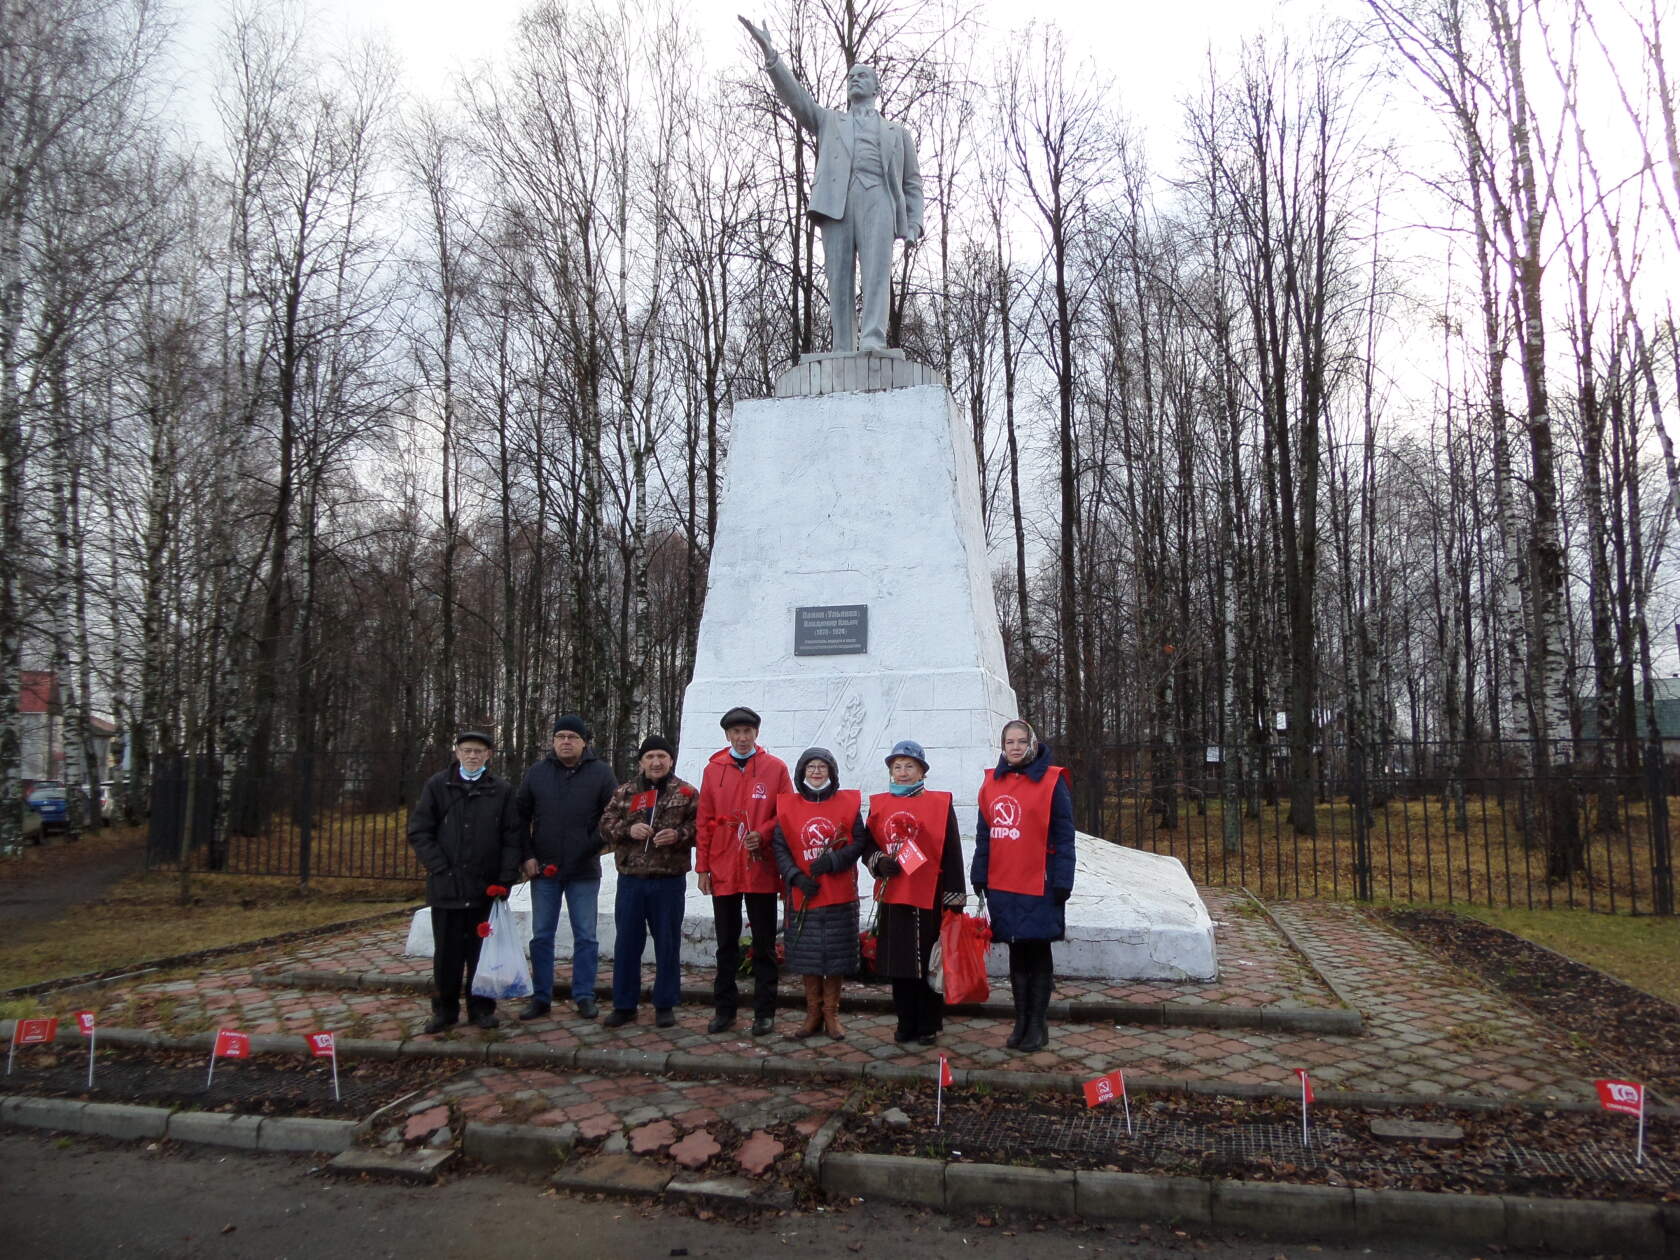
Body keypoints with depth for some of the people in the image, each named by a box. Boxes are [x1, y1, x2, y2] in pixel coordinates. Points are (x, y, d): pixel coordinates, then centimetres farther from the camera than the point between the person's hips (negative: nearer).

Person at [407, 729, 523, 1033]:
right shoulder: (437, 785, 2)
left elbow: (512, 838, 0)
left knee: (482, 951, 9)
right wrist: (439, 868, -8)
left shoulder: (502, 789, 1)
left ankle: (481, 1008, 21)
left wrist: (505, 879, -8)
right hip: (446, 886, 0)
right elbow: (419, 831, 0)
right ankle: (445, 1009, 22)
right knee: (447, 953, 9)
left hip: (487, 888, 0)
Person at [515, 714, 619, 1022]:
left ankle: (585, 997, 15)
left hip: (584, 871, -2)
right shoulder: (536, 773, 3)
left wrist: (595, 846, -10)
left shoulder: (601, 774, -3)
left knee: (585, 937, 5)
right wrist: (527, 856, 0)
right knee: (541, 936, 9)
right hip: (543, 870, 2)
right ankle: (541, 997, 19)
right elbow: (521, 817, 8)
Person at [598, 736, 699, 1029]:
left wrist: (679, 834, -17)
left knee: (667, 944, 6)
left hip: (669, 881, -2)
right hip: (630, 880, 2)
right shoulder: (625, 793, 9)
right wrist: (628, 829, -11)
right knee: (627, 943, 8)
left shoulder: (686, 793, 2)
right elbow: (606, 824, 7)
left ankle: (665, 1006, 18)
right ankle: (624, 1005, 20)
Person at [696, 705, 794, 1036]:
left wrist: (762, 834, -17)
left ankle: (764, 1012, 16)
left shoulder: (776, 768, -1)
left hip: (761, 870, -2)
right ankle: (724, 1009, 23)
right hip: (722, 870, 2)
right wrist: (702, 866, 4)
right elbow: (704, 820, 6)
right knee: (726, 944, 12)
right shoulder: (713, 769, 5)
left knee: (764, 944, 7)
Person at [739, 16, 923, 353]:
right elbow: (795, 96, 18)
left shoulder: (897, 133, 31)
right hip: (835, 200, 1)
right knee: (839, 277, -11)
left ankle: (874, 341, -36)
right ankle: (843, 354, -15)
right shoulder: (828, 121, 33)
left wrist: (914, 224, 5)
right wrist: (769, 52, 3)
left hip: (877, 198, -1)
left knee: (876, 267, -23)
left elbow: (912, 182, 23)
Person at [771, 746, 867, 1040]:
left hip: (839, 896, -1)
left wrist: (834, 860, -18)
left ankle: (831, 1014, 19)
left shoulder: (849, 803, 0)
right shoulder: (788, 806, 3)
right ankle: (813, 1014, 21)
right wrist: (796, 876, -13)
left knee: (836, 956, 5)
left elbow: (860, 840, -3)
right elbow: (779, 846, 1)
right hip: (803, 895, 1)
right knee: (807, 956, 6)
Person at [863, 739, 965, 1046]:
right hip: (892, 897, 3)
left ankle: (929, 1026, 17)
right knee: (899, 965, 10)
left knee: (929, 965, 4)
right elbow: (868, 846, 12)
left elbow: (952, 854, -2)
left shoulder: (940, 803, -2)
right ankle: (906, 1023, 23)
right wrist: (880, 862, -10)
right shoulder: (879, 804, 7)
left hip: (929, 898, -3)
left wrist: (954, 899, -5)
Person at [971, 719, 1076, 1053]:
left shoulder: (1051, 781, -6)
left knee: (1038, 954, 6)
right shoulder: (993, 782, 8)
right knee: (1017, 954, 13)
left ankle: (1037, 1024, 17)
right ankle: (1021, 1021, 23)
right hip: (1001, 885, 4)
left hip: (1038, 885, -4)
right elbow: (984, 833, 11)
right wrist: (980, 876, 8)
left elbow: (1063, 835, -7)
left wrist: (1062, 882, -11)